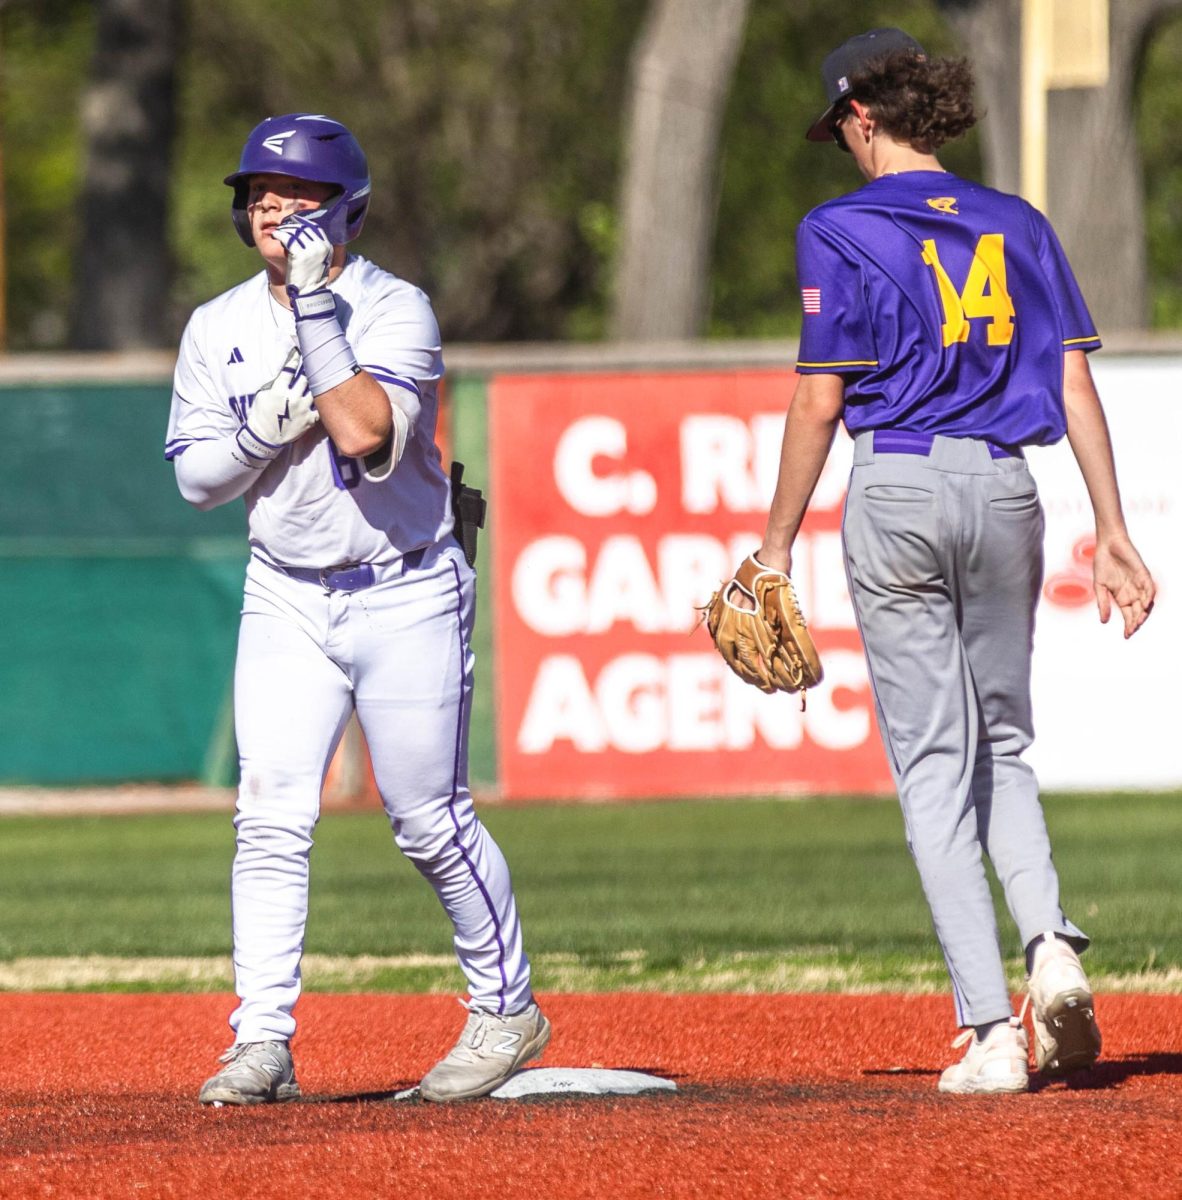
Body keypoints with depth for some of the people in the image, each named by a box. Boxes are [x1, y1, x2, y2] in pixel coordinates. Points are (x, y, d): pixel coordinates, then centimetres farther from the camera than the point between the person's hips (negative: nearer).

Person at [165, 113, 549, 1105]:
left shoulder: (394, 309, -11)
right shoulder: (218, 328, 5)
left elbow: (365, 433, -27)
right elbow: (196, 477, 5)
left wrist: (317, 309, -25)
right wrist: (259, 433, -15)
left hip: (406, 594, -4)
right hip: (286, 601, 4)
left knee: (430, 821, 2)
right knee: (270, 818, -9)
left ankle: (508, 1012, 20)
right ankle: (263, 1045, -9)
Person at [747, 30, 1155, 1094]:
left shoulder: (841, 232, -3)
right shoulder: (1018, 227, 10)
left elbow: (818, 405, -6)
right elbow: (1076, 387, 6)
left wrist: (777, 546, 1)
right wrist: (1113, 534, 7)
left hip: (897, 494, -4)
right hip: (1006, 489, 4)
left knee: (935, 763, 0)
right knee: (1004, 743, 20)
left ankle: (991, 1029, -6)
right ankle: (1051, 943, -5)